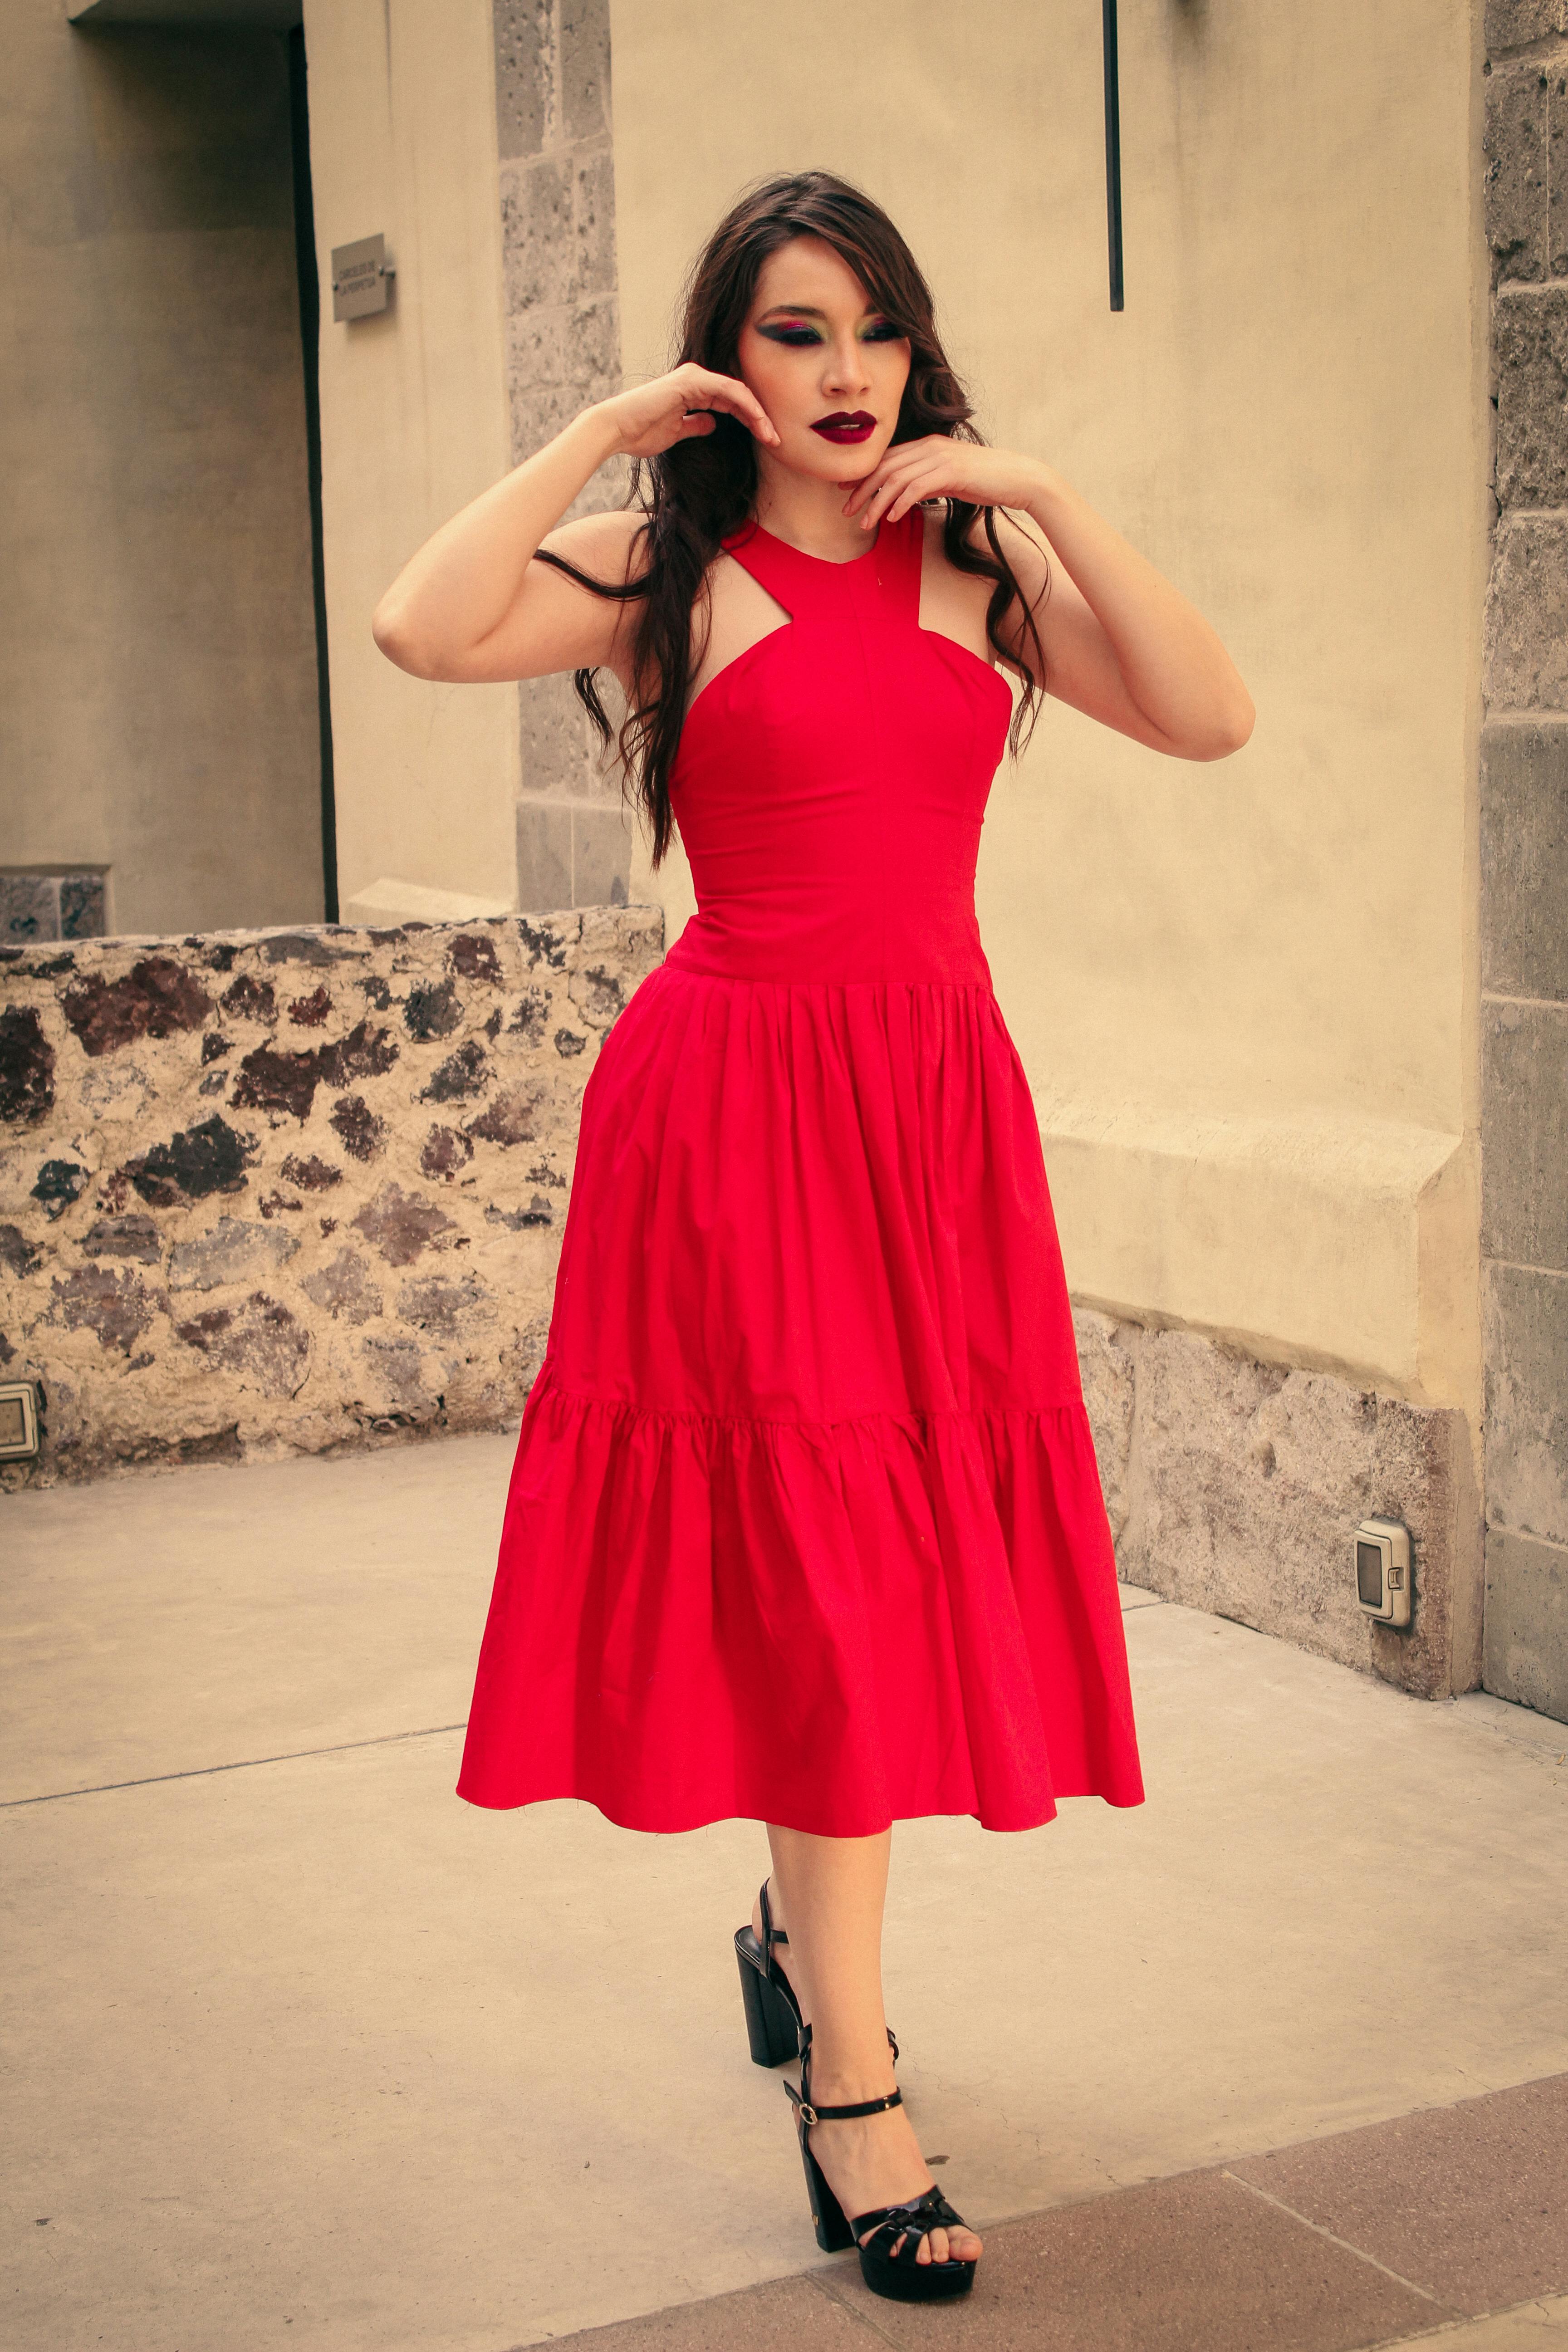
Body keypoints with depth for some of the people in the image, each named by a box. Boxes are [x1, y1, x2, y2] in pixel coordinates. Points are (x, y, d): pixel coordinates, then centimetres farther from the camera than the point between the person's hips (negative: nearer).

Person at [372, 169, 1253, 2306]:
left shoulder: (978, 563, 10)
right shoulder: (666, 566, 0)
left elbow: (1212, 715, -2)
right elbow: (426, 628, -19)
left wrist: (1047, 498, -5)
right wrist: (602, 431, -10)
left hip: (940, 1104, 4)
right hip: (740, 1105, -4)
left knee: (910, 1550, 12)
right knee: (812, 1562, -5)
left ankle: (800, 1922, 38)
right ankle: (849, 2090, 3)